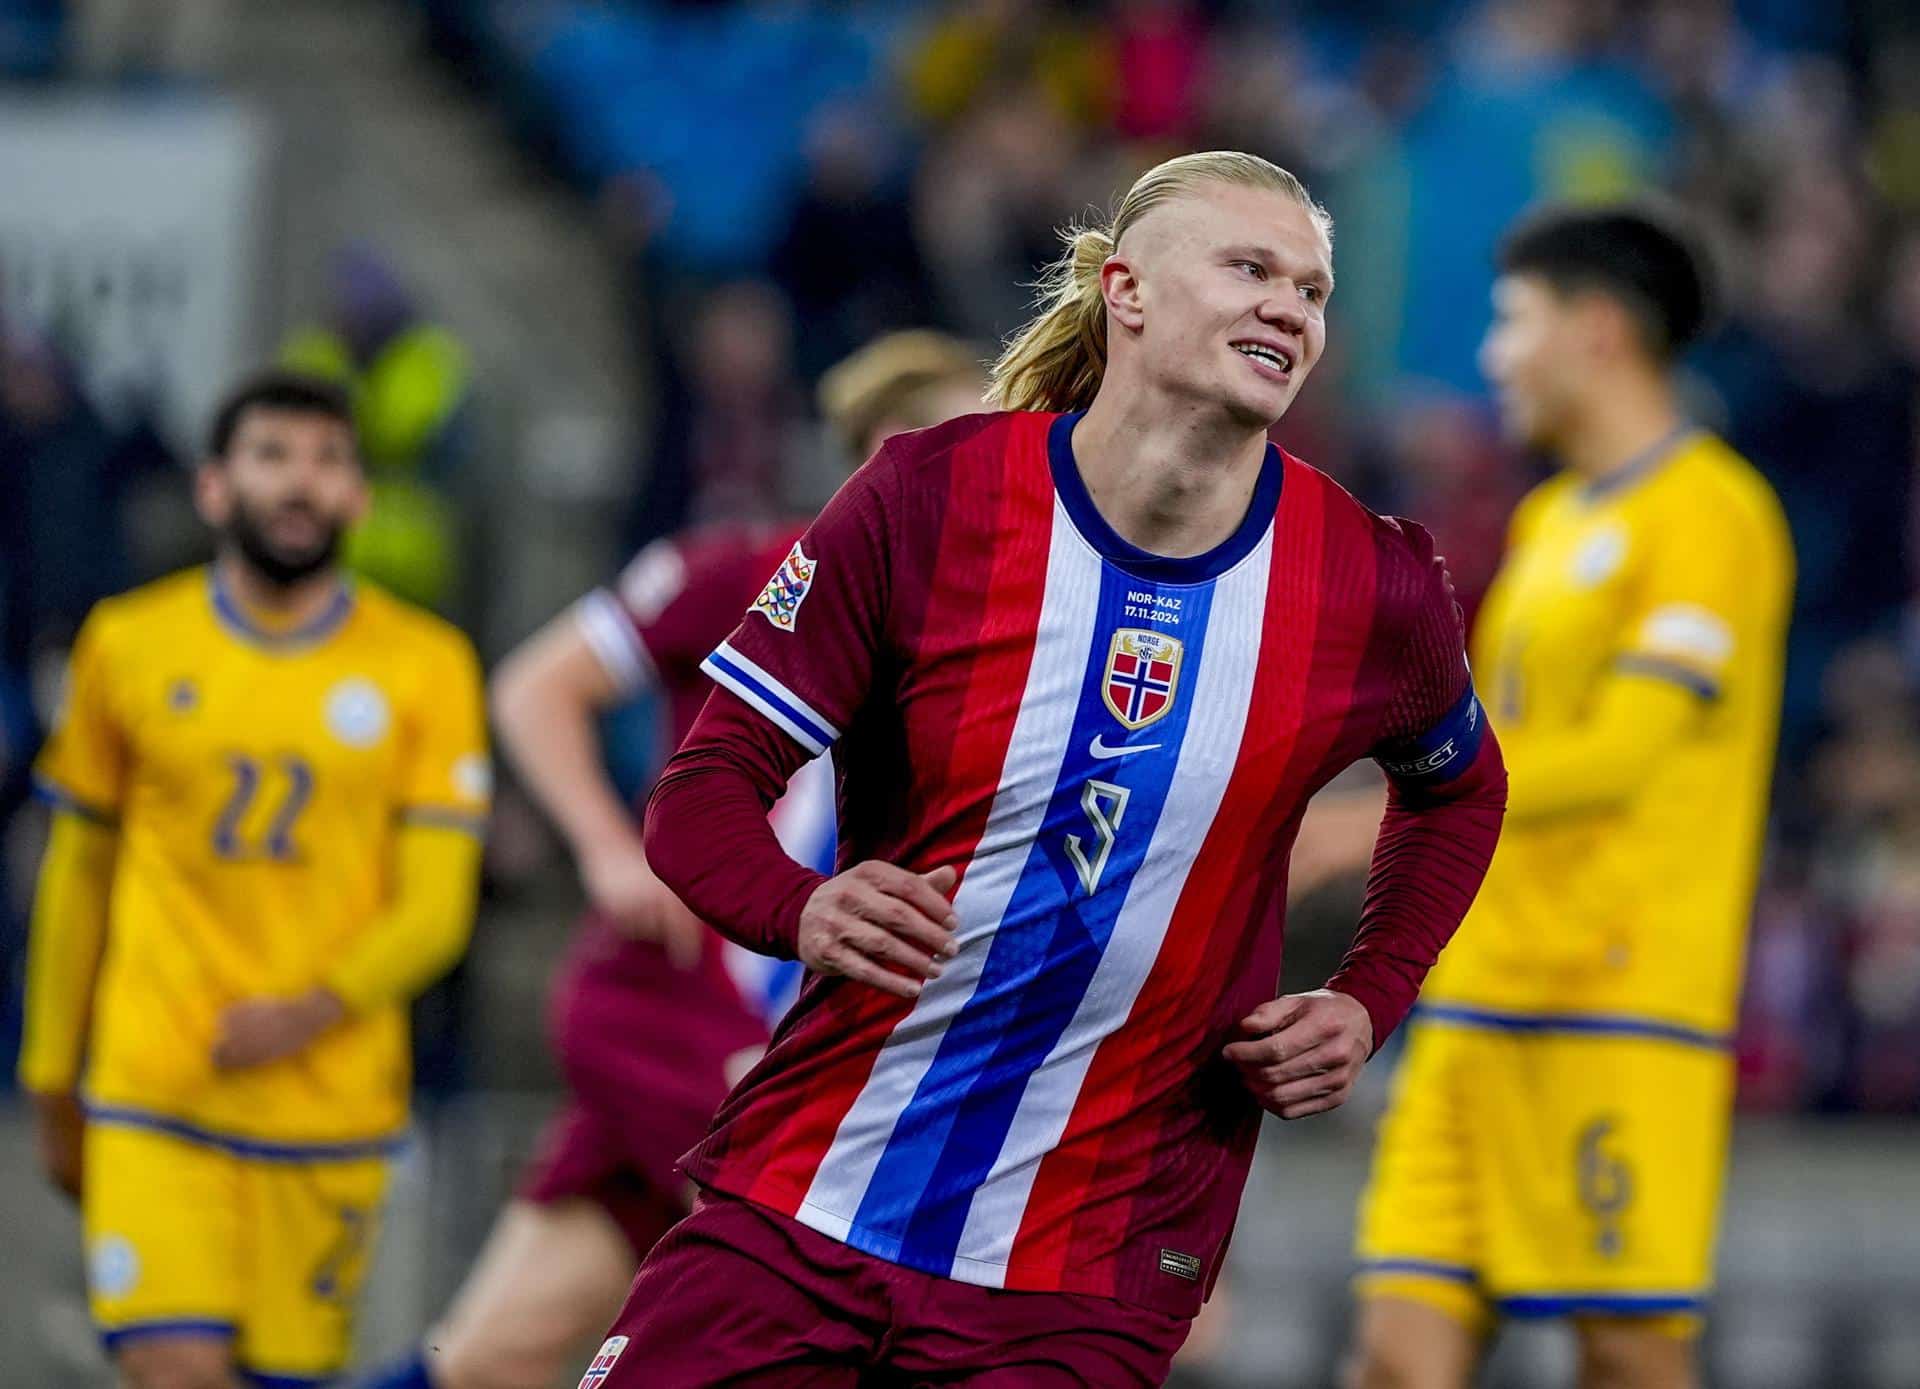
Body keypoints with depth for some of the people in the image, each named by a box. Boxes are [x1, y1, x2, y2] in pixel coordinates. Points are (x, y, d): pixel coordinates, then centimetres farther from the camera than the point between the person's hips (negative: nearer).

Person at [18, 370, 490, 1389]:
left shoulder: (423, 667, 2)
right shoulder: (127, 647, 5)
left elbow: (434, 911, -1)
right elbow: (77, 878, 14)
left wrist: (315, 1010, -18)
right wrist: (52, 1086, 16)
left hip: (329, 1107, 0)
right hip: (152, 1103, 0)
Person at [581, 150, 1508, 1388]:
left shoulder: (1374, 587, -2)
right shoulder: (933, 496, -6)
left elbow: (1459, 788, 21)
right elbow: (704, 786, -5)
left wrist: (1366, 1005, 6)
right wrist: (805, 912, -26)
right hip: (800, 1198, 0)